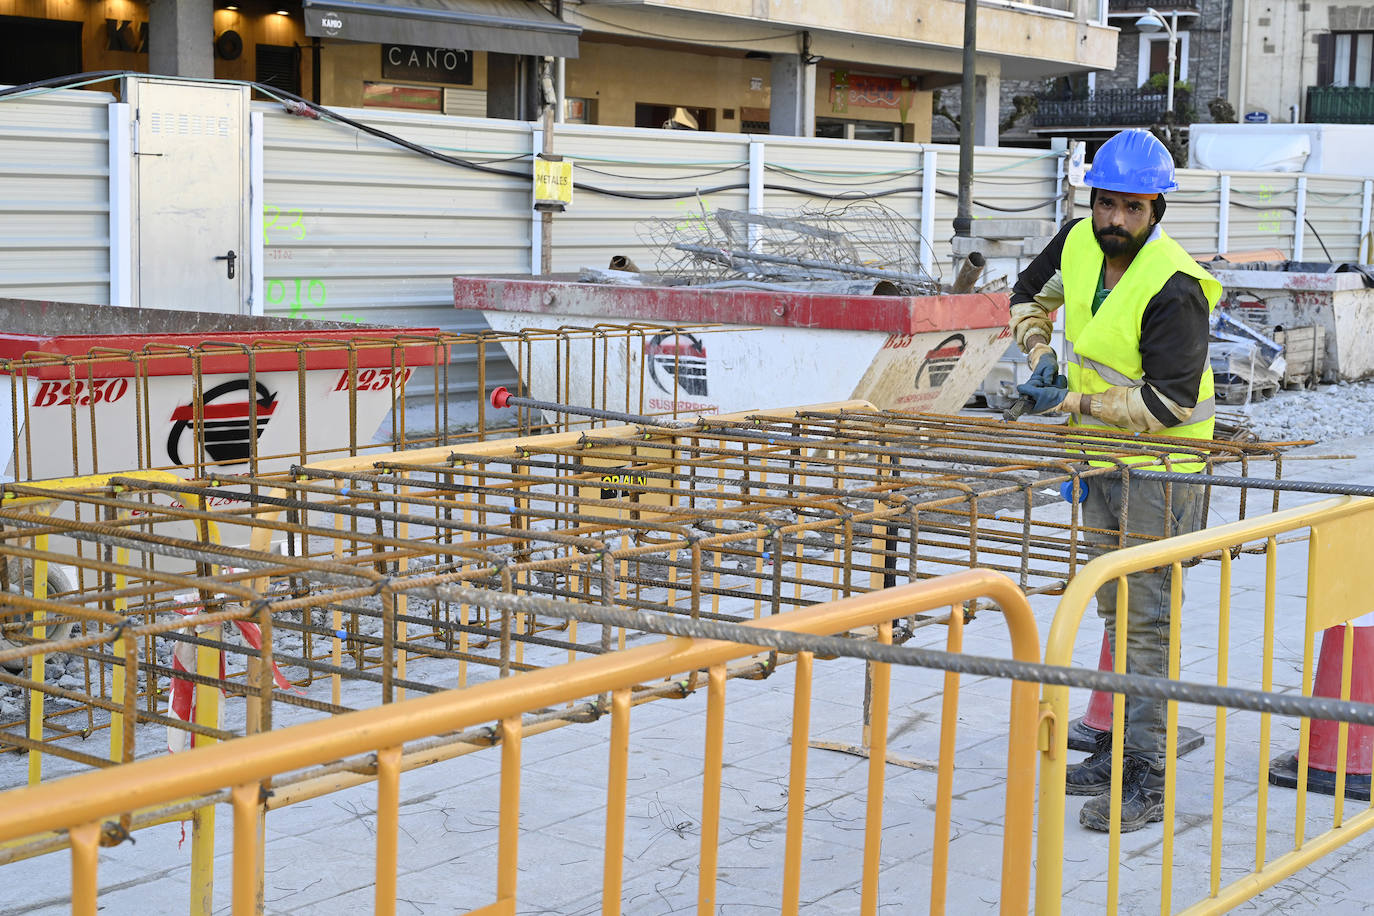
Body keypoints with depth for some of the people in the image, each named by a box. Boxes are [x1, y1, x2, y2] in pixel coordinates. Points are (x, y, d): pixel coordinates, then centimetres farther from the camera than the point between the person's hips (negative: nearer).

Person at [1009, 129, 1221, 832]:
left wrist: (1073, 404, -23)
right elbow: (1030, 293, 22)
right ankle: (1121, 749, 28)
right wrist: (1039, 354, 5)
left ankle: (1148, 780, -4)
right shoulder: (1079, 244, 0)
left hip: (1159, 469, -8)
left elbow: (1167, 403, -25)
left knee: (1146, 621, -9)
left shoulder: (1173, 288, -23)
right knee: (1116, 612, 16)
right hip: (1102, 460, 8)